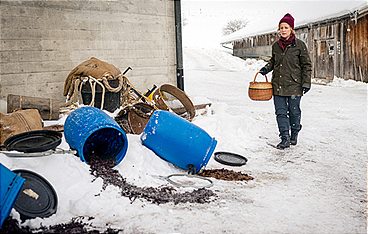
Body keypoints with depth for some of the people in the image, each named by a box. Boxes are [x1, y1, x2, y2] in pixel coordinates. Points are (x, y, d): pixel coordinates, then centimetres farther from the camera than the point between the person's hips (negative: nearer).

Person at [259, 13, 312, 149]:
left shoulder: (299, 45, -5)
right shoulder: (276, 46, 7)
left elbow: (306, 65, -1)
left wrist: (306, 82, -6)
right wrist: (266, 68, 5)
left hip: (294, 84, -4)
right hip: (278, 85, 4)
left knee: (294, 111, 8)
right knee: (281, 112, 1)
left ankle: (294, 135, 29)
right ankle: (285, 138, 7)